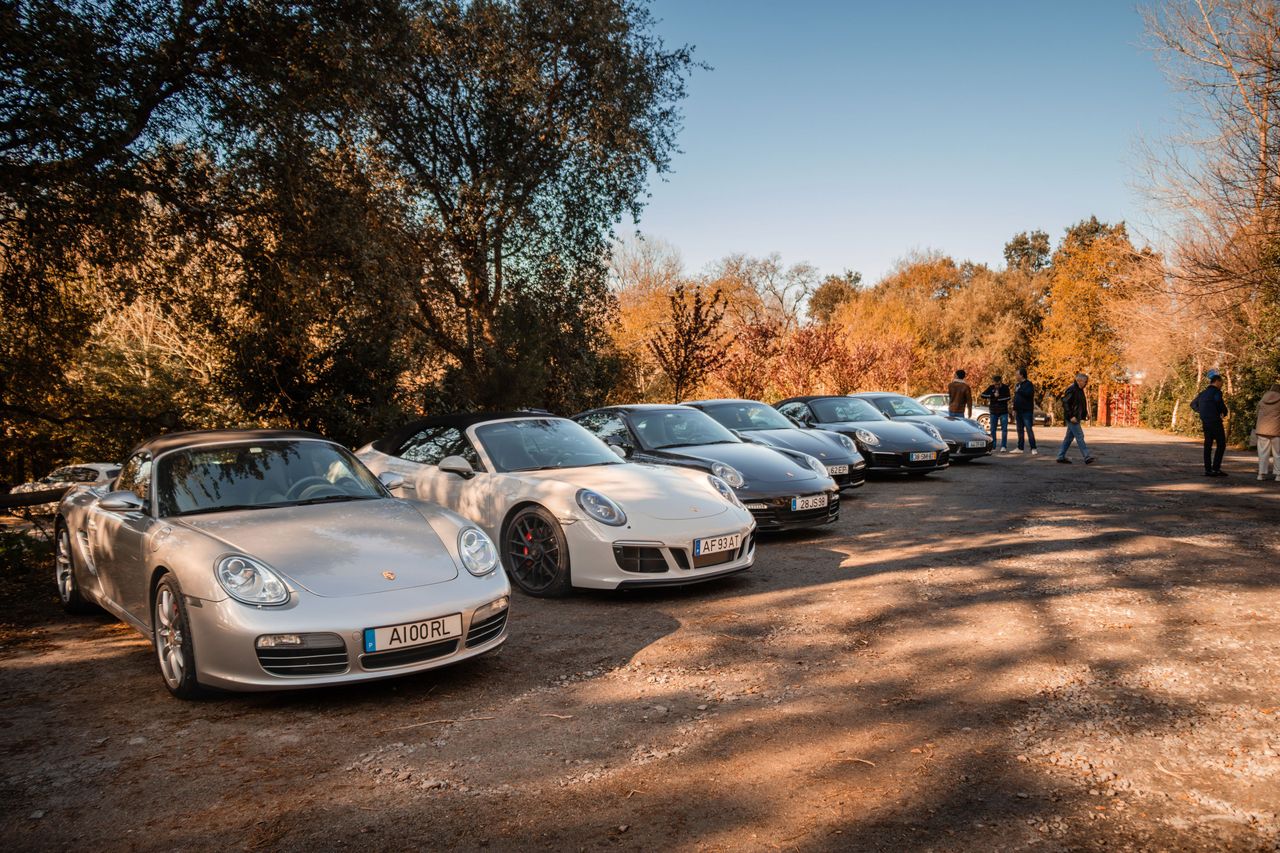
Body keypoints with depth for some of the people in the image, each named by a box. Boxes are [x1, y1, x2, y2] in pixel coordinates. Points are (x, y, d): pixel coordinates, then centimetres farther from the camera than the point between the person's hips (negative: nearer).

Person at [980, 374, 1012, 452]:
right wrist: (993, 395, -20)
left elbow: (1008, 397, -15)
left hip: (1003, 411, -2)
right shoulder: (991, 387, 1)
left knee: (1004, 429, -4)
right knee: (993, 429, 5)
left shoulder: (1005, 387, -4)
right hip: (993, 412, 2)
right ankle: (992, 446, 11)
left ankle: (1003, 446, -2)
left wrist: (997, 398, -17)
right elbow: (983, 395, -9)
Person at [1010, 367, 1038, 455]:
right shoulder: (1018, 385, 17)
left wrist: (1019, 390, -17)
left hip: (1027, 411, -9)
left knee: (1029, 430, -11)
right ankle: (1019, 448, 19)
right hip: (1019, 412, 9)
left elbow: (1029, 394, -26)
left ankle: (1033, 449, -10)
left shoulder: (1028, 384, -9)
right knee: (1020, 430, 12)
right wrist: (1014, 409, 18)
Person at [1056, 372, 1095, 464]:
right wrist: (1071, 416, -21)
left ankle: (1061, 456, 15)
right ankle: (1087, 457, -10)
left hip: (1076, 418, 10)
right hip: (1072, 418, -10)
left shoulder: (1080, 390, 15)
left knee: (1069, 437, 11)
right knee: (1079, 437, -10)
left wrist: (1086, 414, 13)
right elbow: (1065, 403, -19)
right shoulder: (1071, 389, -14)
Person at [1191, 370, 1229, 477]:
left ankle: (1208, 469, 9)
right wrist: (1223, 413, 4)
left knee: (1208, 445, 8)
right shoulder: (1216, 392, -12)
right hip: (1215, 422, -8)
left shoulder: (1203, 393, 13)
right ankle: (1216, 468, -6)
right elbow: (1222, 407, -16)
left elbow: (1193, 404, 22)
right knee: (1221, 445, -1)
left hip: (1205, 422, 8)